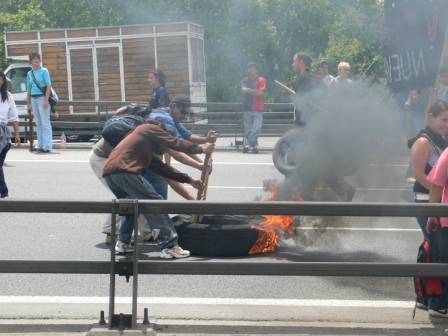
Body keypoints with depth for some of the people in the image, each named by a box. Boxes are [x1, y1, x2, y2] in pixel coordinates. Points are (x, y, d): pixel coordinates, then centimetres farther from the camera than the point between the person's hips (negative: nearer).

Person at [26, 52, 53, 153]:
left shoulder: (44, 71, -2)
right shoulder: (29, 74, 13)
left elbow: (49, 86, -9)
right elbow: (29, 90, 18)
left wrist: (46, 100, -18)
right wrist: (28, 104, 15)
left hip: (42, 98, -6)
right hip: (33, 99, 6)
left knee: (45, 123, -7)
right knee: (38, 124, 9)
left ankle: (47, 146, -9)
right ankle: (40, 145, 14)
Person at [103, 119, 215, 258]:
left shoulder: (147, 149, 36)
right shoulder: (149, 128, 14)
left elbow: (163, 168, 32)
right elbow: (176, 143, 6)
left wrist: (189, 180, 30)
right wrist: (201, 149, 15)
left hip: (109, 173, 9)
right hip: (125, 171, -9)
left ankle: (123, 243, 26)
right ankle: (169, 246, -6)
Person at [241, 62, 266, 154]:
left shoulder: (261, 80, 4)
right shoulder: (245, 80, 12)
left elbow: (261, 93, -7)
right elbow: (244, 89, -7)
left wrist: (249, 91, -2)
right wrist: (255, 90, -8)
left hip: (258, 109, -2)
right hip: (247, 108, 3)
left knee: (257, 127, -13)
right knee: (248, 129, 1)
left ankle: (249, 144, -10)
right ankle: (254, 145, 10)